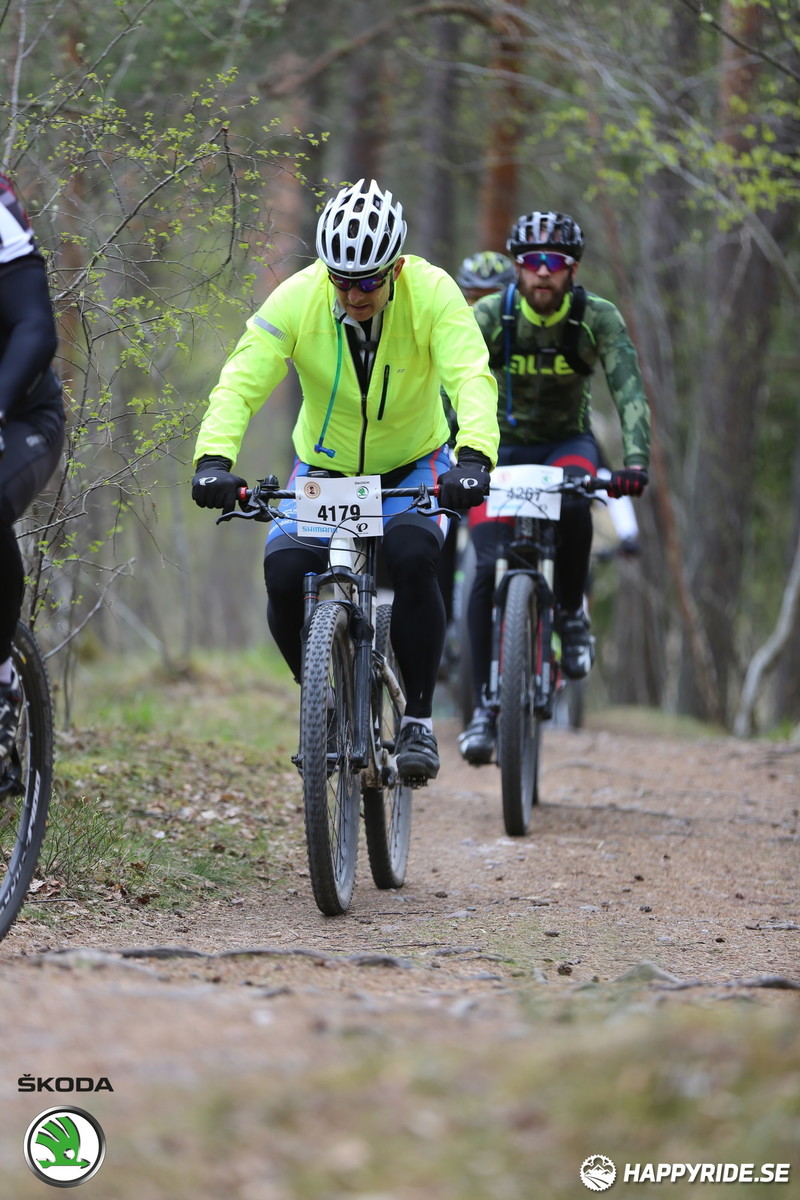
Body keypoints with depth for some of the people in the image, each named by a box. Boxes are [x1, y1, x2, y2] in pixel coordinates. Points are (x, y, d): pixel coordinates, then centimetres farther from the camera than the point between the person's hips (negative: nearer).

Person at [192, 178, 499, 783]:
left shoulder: (432, 293, -24)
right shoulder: (297, 298, -21)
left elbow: (472, 377, -36)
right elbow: (240, 384, -27)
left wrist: (474, 456, -55)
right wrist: (214, 458, -46)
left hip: (414, 468, -1)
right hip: (324, 468, 2)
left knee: (412, 559, -30)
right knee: (285, 571, -23)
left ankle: (419, 718, -13)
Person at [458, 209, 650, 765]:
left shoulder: (599, 318, -17)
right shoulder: (489, 316, -18)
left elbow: (630, 391, -26)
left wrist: (635, 462, -42)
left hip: (568, 444, 0)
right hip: (501, 447, 0)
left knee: (573, 509, -35)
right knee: (489, 569, -17)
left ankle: (572, 613, -8)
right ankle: (485, 706, -9)